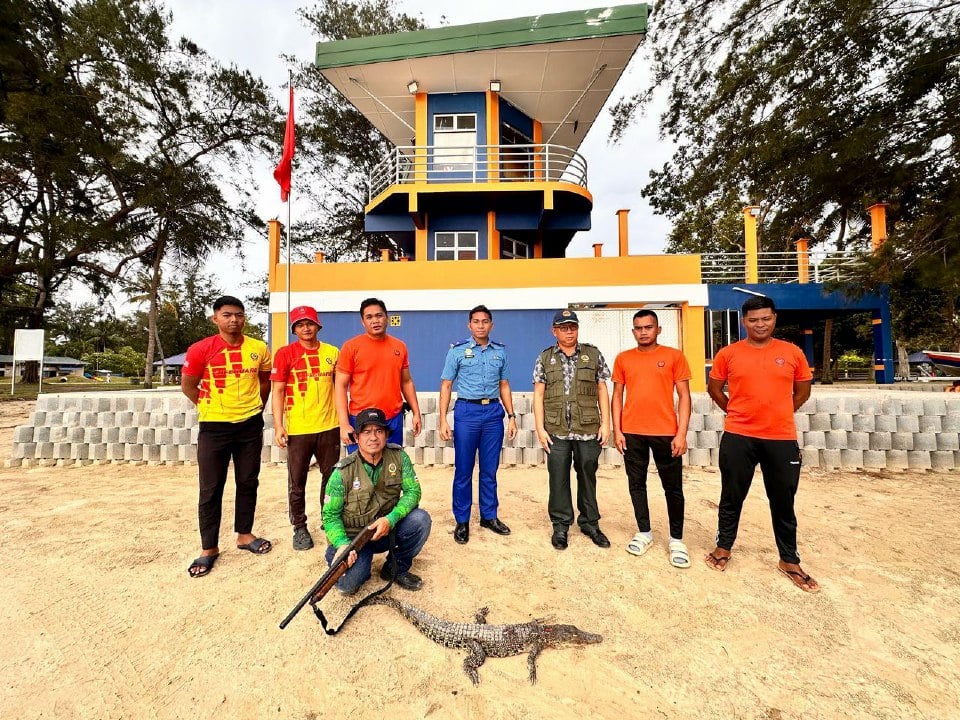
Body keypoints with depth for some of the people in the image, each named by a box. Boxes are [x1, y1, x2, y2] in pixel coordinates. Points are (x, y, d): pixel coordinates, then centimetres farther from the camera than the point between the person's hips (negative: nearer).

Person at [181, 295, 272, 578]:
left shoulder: (259, 349, -2)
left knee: (248, 483, 13)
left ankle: (244, 534, 30)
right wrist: (212, 406, 6)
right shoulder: (201, 349, -9)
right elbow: (188, 385, 2)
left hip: (250, 426, 2)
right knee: (211, 489, 6)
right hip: (214, 428, -2)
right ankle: (209, 548, 21)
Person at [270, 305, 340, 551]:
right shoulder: (285, 353, -2)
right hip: (298, 429, -2)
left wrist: (344, 420, 10)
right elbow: (278, 392, -3)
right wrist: (278, 425, -10)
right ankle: (300, 527, 26)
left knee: (332, 477, 13)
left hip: (329, 427, 3)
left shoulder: (332, 352, 5)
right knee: (297, 482, 8)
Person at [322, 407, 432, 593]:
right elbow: (330, 516, -11)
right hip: (353, 536, -2)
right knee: (347, 583, -25)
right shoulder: (343, 472, -17)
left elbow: (413, 491, -12)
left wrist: (391, 519, -27)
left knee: (421, 519, -23)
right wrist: (342, 544, -27)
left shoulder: (398, 456, -11)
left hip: (387, 528, 3)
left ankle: (396, 568, 2)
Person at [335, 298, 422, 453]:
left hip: (394, 419, 3)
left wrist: (416, 412, 9)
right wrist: (344, 424, -12)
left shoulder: (399, 346, 7)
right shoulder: (351, 346, -4)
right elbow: (340, 386, -6)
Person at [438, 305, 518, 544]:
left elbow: (504, 386, 13)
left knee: (490, 470, 11)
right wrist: (443, 420, -7)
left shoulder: (500, 351, 9)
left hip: (494, 412, 3)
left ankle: (489, 516, 27)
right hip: (467, 411, -2)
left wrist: (511, 416, 8)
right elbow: (446, 386, 0)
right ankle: (462, 521, 19)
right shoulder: (457, 350, 0)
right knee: (463, 470, 5)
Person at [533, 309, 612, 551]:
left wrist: (605, 423, 0)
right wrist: (540, 428, -4)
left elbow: (602, 391, 7)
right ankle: (561, 525, 24)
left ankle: (589, 522, 30)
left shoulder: (593, 355, 5)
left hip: (588, 430, 1)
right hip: (556, 431, 0)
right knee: (558, 479, 7)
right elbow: (538, 395, 3)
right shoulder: (544, 358, 4)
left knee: (587, 477, 12)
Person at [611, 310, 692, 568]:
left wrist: (682, 433, -8)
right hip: (632, 433, 2)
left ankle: (676, 540, 24)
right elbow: (617, 396, 7)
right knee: (636, 484, 10)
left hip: (666, 432, -2)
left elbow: (684, 396, -1)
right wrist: (617, 430, 0)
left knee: (673, 487, 8)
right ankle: (644, 533, 26)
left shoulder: (674, 356, 1)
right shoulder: (623, 359, 6)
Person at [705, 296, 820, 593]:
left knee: (783, 503, 13)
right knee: (731, 497, 11)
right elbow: (714, 388, 9)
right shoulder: (728, 354, -1)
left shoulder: (792, 353, 2)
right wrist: (738, 412, 7)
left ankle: (789, 561, 31)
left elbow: (803, 390, 14)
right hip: (738, 438, -1)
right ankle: (724, 547, 29)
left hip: (782, 439, 1)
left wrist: (779, 414, 9)